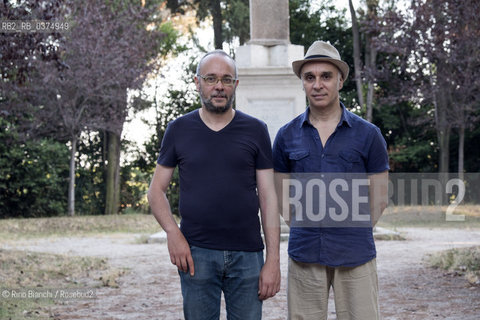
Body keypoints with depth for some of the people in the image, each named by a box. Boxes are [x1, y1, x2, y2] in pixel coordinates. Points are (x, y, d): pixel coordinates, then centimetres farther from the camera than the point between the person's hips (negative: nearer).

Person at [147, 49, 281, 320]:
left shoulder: (255, 130, 5)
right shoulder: (179, 130, 6)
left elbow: (268, 197, 3)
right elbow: (157, 190, 9)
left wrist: (273, 261, -4)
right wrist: (173, 232, -9)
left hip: (247, 256, 0)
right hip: (196, 254, 0)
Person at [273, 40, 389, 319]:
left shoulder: (367, 134, 2)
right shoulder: (288, 136, 6)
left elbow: (378, 199, 7)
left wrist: (355, 234, 4)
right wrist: (301, 229, 6)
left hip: (355, 256, -1)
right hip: (304, 255, 2)